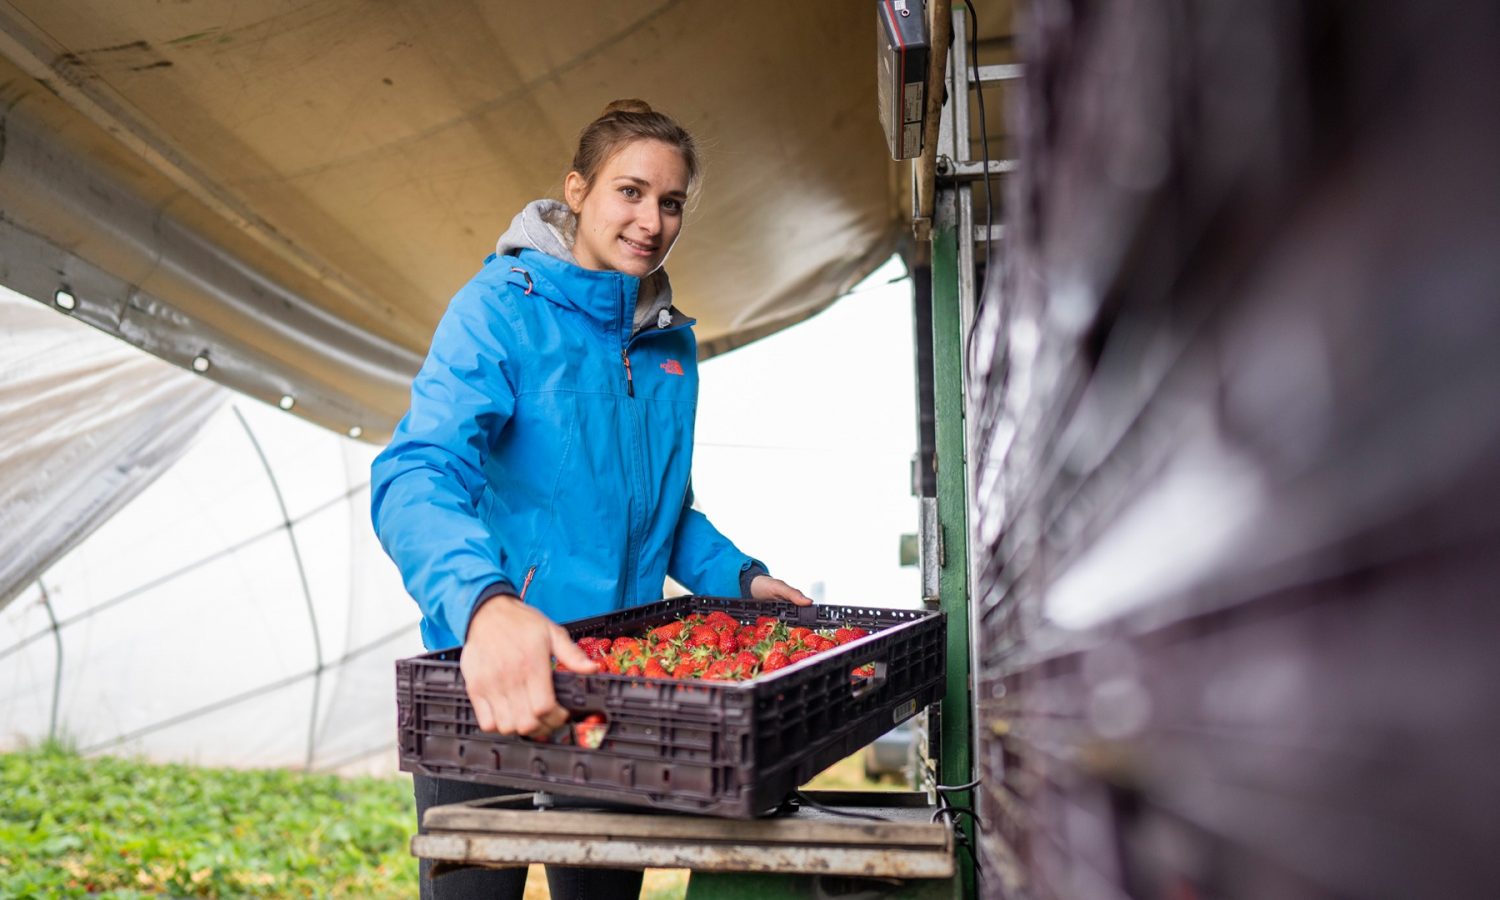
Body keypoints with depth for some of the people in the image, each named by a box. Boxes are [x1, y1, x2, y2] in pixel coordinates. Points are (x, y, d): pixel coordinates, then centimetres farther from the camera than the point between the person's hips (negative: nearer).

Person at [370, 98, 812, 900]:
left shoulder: (673, 343, 8)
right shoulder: (500, 308, -11)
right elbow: (417, 475, -26)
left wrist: (739, 577, 4)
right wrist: (484, 602, -44)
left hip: (616, 677, 6)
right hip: (489, 677, -5)